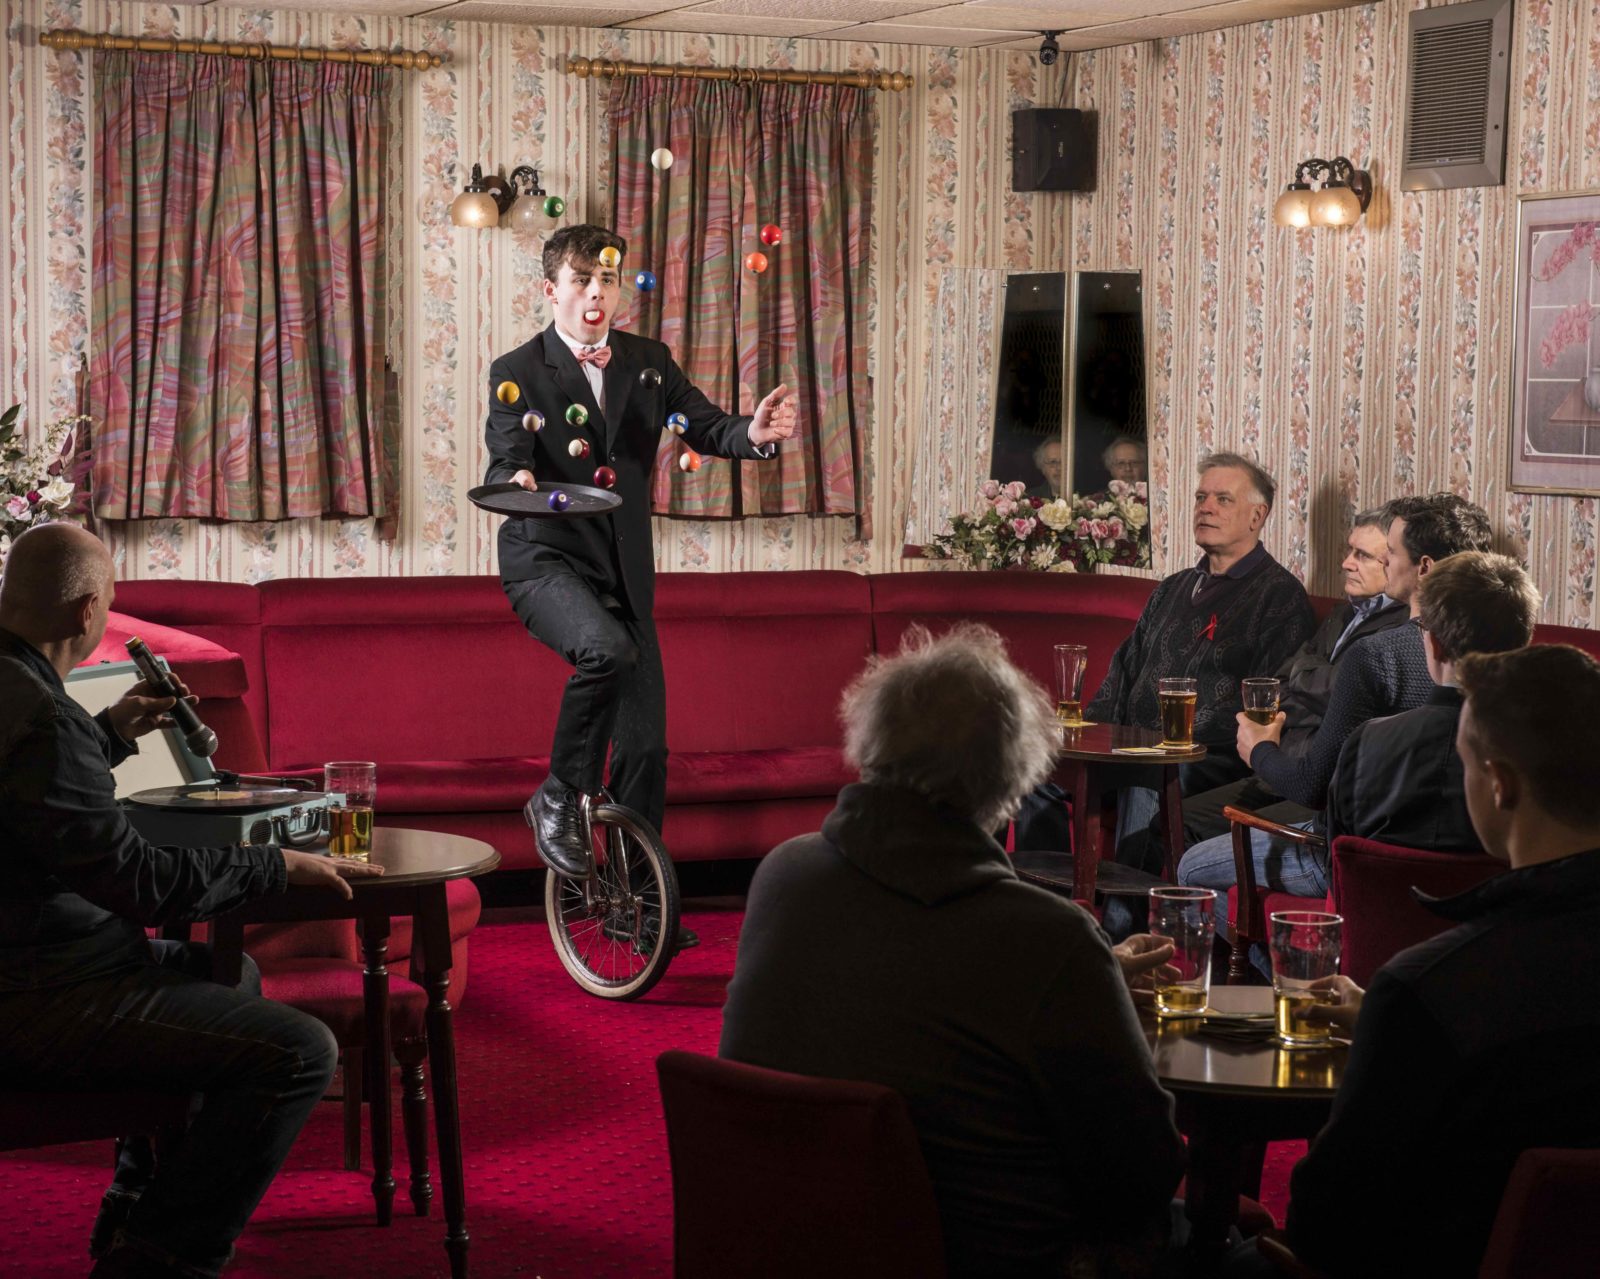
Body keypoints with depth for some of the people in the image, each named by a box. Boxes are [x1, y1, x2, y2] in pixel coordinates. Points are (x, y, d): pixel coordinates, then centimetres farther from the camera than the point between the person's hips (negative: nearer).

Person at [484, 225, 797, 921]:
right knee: (606, 650, -36)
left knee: (645, 745, 4)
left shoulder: (648, 362, 9)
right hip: (545, 560, -5)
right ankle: (559, 799, -15)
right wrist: (516, 479, -38)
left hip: (623, 571, 5)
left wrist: (754, 432, -23)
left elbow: (704, 425, 0)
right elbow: (504, 460, -13)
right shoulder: (516, 373, -3)